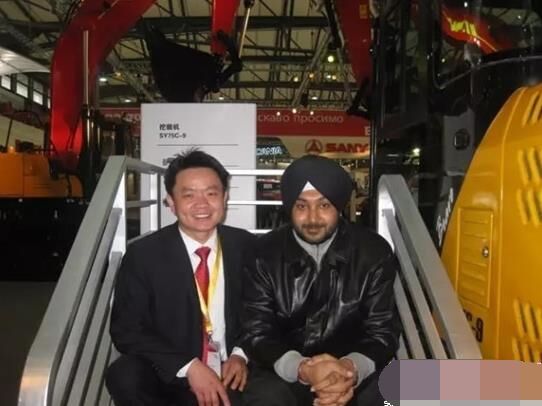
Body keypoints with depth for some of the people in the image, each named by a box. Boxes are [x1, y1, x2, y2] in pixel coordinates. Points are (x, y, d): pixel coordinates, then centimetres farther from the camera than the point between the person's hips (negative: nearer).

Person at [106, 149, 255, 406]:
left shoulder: (245, 246, -1)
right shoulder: (143, 255, -8)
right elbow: (126, 330, -8)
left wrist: (241, 354, -11)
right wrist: (188, 367, -20)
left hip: (230, 375, 1)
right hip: (170, 377, 0)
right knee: (124, 376, -29)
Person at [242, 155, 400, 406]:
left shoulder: (374, 253, -6)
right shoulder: (263, 255, -7)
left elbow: (383, 331, -6)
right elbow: (256, 333, -9)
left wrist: (353, 368, -29)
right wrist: (301, 368, -28)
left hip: (355, 373, 1)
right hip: (283, 372, -1)